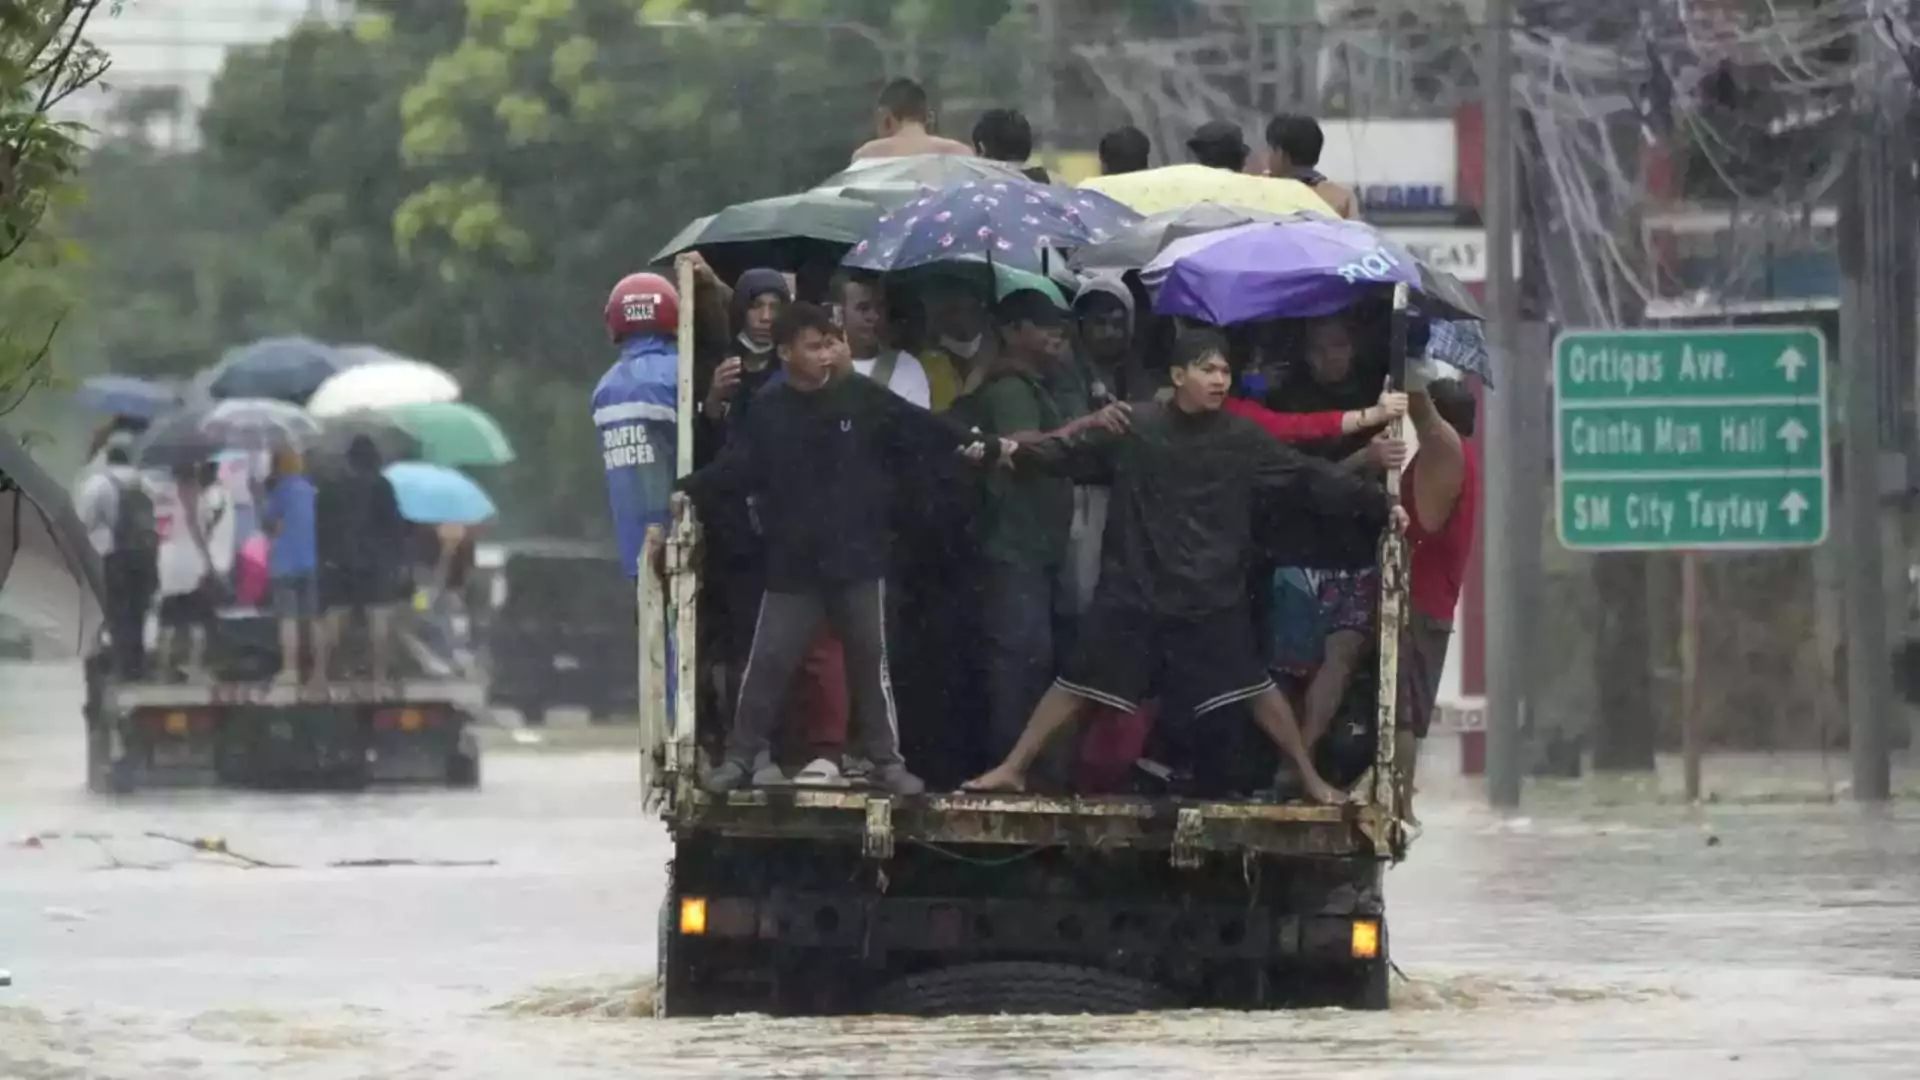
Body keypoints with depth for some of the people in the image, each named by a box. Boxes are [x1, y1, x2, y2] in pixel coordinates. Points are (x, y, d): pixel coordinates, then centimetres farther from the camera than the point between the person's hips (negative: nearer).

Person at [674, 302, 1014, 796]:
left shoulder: (862, 398, 0)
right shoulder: (768, 413, 0)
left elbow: (920, 427, 0)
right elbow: (734, 469, -4)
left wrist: (974, 445, -8)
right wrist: (691, 491, -20)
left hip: (859, 558, 0)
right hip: (793, 564, 0)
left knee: (870, 661, 8)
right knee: (767, 662, 0)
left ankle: (887, 760, 16)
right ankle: (740, 758, 9)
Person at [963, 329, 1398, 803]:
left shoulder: (1243, 439, -1)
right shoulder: (1134, 427, -4)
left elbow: (1307, 478, -1)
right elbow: (1072, 452, -1)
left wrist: (1380, 506, -5)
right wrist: (1013, 454, -15)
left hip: (1212, 598, 1)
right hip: (1134, 591, 0)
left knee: (1254, 687, 3)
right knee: (1077, 683, 3)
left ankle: (1311, 779, 15)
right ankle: (1012, 768, 13)